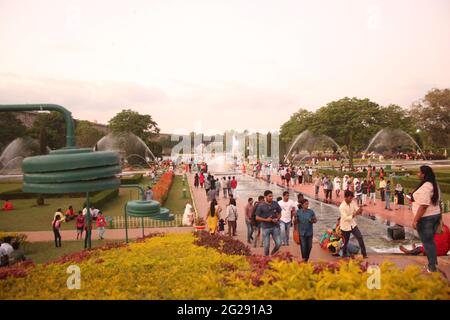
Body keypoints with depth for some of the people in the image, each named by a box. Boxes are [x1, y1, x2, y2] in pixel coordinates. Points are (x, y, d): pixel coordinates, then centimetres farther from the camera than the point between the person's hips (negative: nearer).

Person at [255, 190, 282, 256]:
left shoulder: (275, 204, 2)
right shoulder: (261, 206, -6)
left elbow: (279, 213, 14)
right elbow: (257, 218, -2)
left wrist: (277, 219, -6)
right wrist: (266, 220, -15)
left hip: (275, 227, 3)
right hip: (266, 228, -3)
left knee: (279, 243, 1)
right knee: (266, 245, 1)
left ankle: (273, 254, 28)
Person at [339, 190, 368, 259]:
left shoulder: (352, 203, -6)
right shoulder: (342, 207, -25)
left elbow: (357, 210, -4)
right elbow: (346, 218, -29)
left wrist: (359, 210, -28)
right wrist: (354, 214, -39)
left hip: (353, 224, 5)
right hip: (345, 226, -5)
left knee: (360, 237, -6)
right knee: (346, 241, 10)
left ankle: (364, 254, 2)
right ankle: (344, 254, 31)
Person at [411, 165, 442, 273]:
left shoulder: (425, 187, -22)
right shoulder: (434, 185, 8)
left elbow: (423, 206, -27)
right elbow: (434, 202, 16)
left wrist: (415, 220, -24)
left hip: (426, 218, -9)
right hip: (435, 215, 9)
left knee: (427, 242, 2)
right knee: (430, 240, 20)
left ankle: (432, 267, 9)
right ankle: (434, 263, 30)